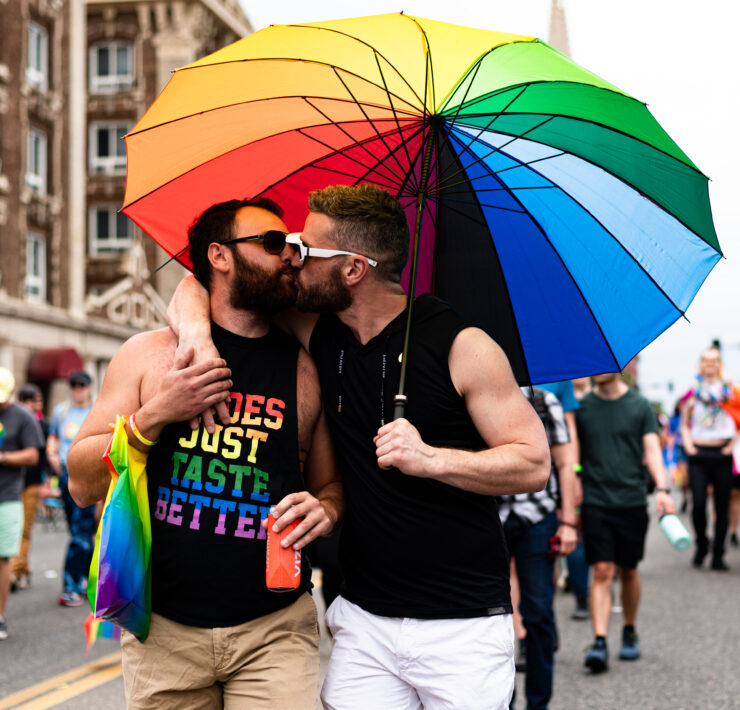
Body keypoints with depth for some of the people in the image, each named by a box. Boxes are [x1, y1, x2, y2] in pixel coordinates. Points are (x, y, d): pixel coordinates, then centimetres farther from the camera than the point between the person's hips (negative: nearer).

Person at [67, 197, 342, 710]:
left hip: (274, 629, 0)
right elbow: (83, 485, 2)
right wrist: (155, 415, -12)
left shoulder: (304, 369, 6)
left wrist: (325, 510, -9)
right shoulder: (148, 354, 4)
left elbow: (330, 483, 14)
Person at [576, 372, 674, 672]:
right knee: (601, 571, -8)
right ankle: (599, 641, -9)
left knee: (628, 571, 11)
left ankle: (629, 632, 30)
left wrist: (661, 489, -18)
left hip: (632, 500, 0)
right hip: (595, 501, 0)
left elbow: (652, 450, -3)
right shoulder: (581, 406, 4)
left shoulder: (640, 406, 2)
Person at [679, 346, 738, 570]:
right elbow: (684, 423, 17)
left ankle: (718, 555, 9)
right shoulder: (693, 390, 10)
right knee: (698, 503, -11)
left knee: (722, 507, 0)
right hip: (699, 454, 0)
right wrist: (688, 444, 2)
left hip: (722, 453, 0)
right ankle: (701, 546, 11)